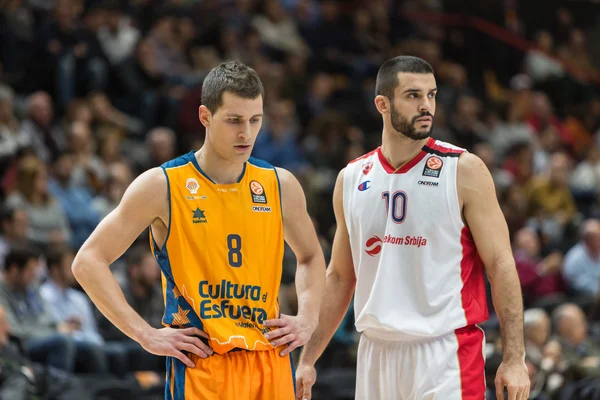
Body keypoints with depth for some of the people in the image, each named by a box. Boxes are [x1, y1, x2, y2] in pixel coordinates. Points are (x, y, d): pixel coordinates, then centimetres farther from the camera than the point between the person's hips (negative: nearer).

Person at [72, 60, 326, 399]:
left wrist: (308, 319, 9)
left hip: (271, 362, 4)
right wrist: (146, 334, -11)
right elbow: (89, 262, -5)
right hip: (200, 366, -4)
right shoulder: (162, 187, -4)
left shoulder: (281, 186, 8)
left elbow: (311, 257, 27)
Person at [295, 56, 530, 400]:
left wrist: (514, 358, -14)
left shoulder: (463, 170, -4)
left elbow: (501, 264, -6)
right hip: (376, 354, 4)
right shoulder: (351, 179, 9)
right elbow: (340, 276, 16)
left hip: (447, 353, -4)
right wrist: (308, 359, 12)